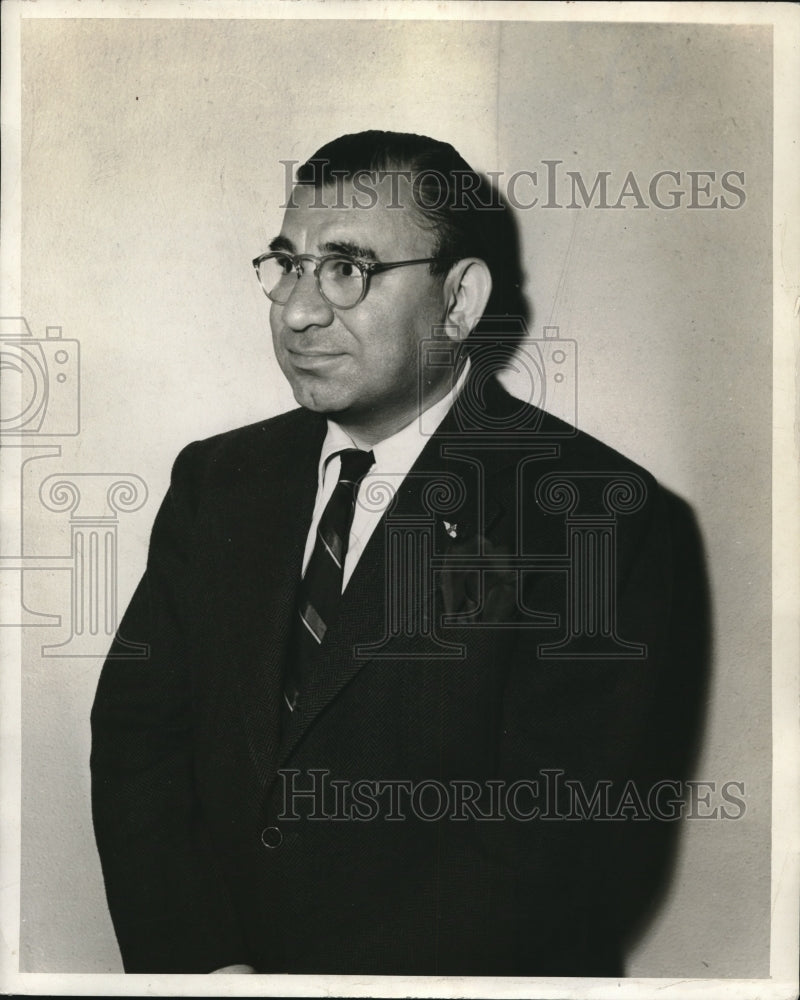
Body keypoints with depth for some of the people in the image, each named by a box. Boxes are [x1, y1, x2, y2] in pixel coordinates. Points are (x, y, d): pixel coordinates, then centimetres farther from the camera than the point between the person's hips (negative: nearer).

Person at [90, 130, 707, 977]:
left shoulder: (604, 520, -10)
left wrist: (325, 980, -18)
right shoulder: (217, 481, 7)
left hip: (452, 974, -3)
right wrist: (198, 962, -11)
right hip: (200, 955, 3)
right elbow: (136, 733, 3)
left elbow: (568, 838, -15)